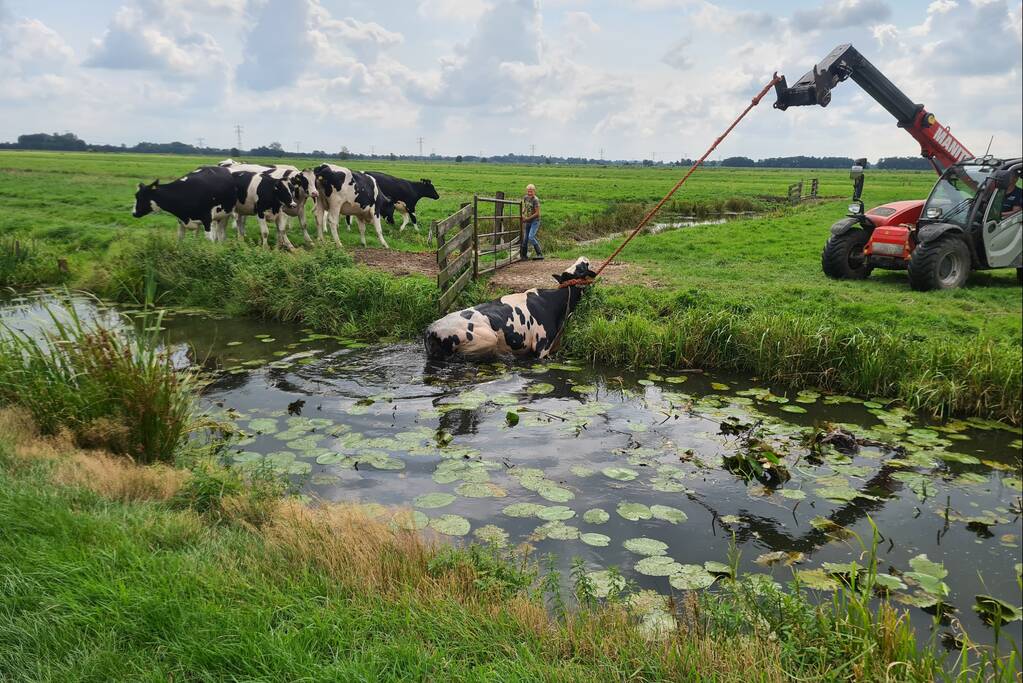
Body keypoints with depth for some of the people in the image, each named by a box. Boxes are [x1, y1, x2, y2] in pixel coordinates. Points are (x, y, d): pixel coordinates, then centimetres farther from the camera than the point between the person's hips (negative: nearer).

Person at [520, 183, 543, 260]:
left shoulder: (535, 200, -15)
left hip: (534, 221, -7)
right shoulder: (525, 198, 6)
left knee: (531, 237, -21)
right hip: (527, 222, 7)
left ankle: (540, 254, -17)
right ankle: (524, 255, 21)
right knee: (525, 239, 8)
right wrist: (523, 215, 2)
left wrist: (527, 218, -16)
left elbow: (537, 213, -17)